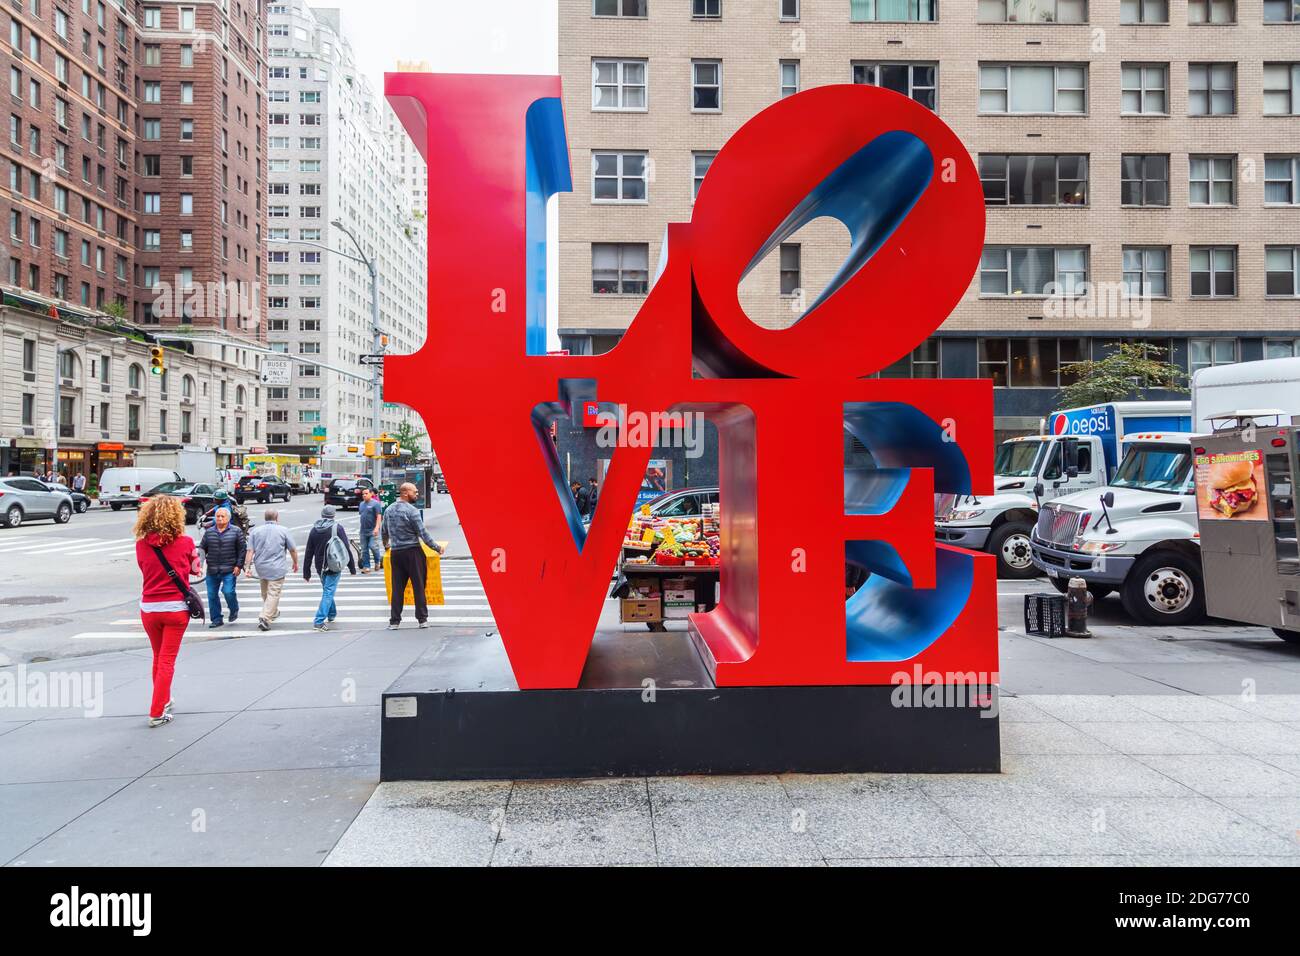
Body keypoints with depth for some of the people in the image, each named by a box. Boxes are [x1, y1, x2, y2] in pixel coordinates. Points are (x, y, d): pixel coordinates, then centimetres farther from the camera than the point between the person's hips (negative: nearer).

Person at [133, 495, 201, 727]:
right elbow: (194, 568, 7)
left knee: (158, 657, 21)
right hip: (176, 608, -3)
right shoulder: (185, 542, -9)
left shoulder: (141, 545, -4)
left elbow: (144, 569, 11)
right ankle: (157, 712, 0)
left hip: (149, 609, 3)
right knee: (167, 660, 3)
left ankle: (163, 701, 37)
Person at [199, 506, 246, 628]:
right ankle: (216, 619, 18)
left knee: (228, 591, -14)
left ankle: (234, 611, 15)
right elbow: (202, 548, 12)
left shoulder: (236, 531, 0)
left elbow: (242, 549, 0)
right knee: (212, 595, 5)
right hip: (212, 570, 4)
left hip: (229, 570, -4)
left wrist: (239, 565, -6)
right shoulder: (209, 532, 8)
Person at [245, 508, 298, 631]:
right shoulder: (283, 531, -3)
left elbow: (250, 551, -3)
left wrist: (247, 566, -2)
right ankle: (264, 618, -15)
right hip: (277, 569, -4)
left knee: (265, 593, 22)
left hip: (261, 568, 4)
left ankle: (273, 613, 38)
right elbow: (293, 550, 3)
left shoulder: (255, 531, 3)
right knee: (273, 594, -4)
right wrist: (295, 563, 18)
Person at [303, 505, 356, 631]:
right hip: (333, 566, -5)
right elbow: (347, 549, -8)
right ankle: (319, 621, -14)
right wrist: (352, 568, -1)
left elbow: (309, 553, 8)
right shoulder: (337, 528, -7)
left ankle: (332, 614, 37)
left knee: (327, 591, 23)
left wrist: (306, 572, 13)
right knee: (328, 592, -6)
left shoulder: (314, 529, 5)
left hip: (320, 567, 5)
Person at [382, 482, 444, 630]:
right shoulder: (411, 510, -12)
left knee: (397, 587, 7)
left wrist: (386, 544, 38)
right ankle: (422, 619, 6)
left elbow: (384, 531, 19)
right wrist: (437, 548, -5)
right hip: (412, 552, -5)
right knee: (418, 586, 3)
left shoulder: (389, 510, 8)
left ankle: (394, 621, 7)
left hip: (395, 553, 5)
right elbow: (423, 533, -13)